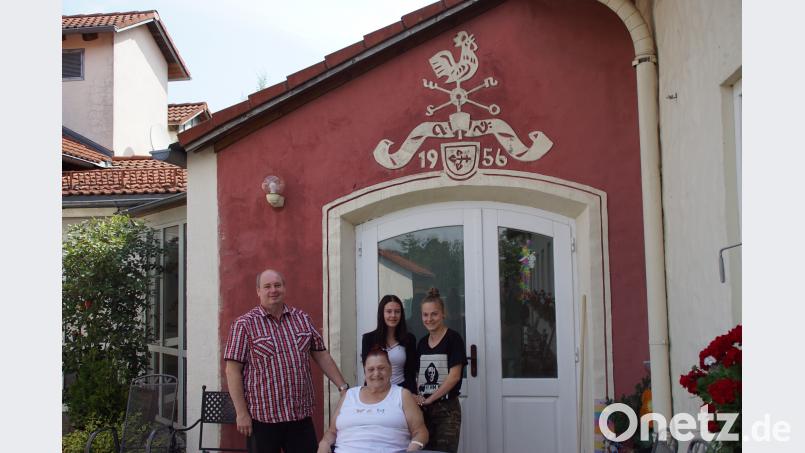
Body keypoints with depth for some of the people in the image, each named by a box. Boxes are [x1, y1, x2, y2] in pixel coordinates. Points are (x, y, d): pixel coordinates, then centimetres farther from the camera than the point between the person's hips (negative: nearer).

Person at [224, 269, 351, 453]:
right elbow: (233, 371, -6)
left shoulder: (302, 318, 10)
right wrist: (241, 413, -11)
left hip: (301, 415, 4)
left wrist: (344, 387, 6)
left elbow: (322, 356, 14)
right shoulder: (245, 324, -3)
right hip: (262, 417, -3)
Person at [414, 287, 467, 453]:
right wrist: (416, 397, -3)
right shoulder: (422, 343, 12)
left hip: (446, 409, -5)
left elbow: (454, 376, -12)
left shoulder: (453, 338, -6)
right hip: (423, 409, 5)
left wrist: (429, 399, -12)